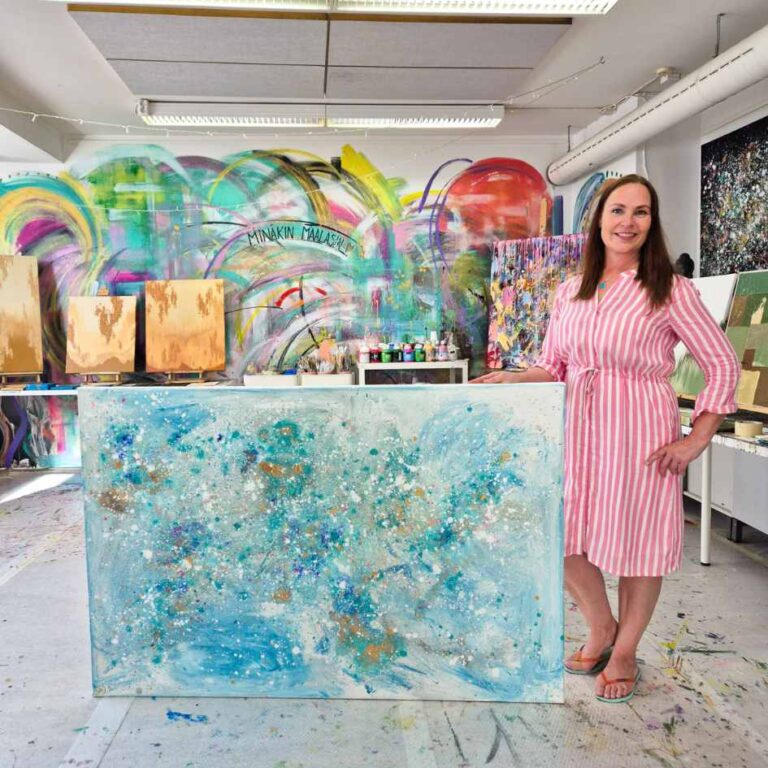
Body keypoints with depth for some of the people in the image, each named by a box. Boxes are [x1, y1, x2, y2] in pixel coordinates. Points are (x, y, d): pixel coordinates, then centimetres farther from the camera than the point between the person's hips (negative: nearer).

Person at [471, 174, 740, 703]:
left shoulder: (670, 290, -4)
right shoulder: (570, 292, 8)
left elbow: (723, 364, -2)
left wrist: (697, 440, -8)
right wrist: (512, 379, -6)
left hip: (640, 431, -4)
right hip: (578, 428, 4)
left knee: (636, 542, 8)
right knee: (565, 535, 7)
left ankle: (625, 651, 33)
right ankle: (601, 628, 36)